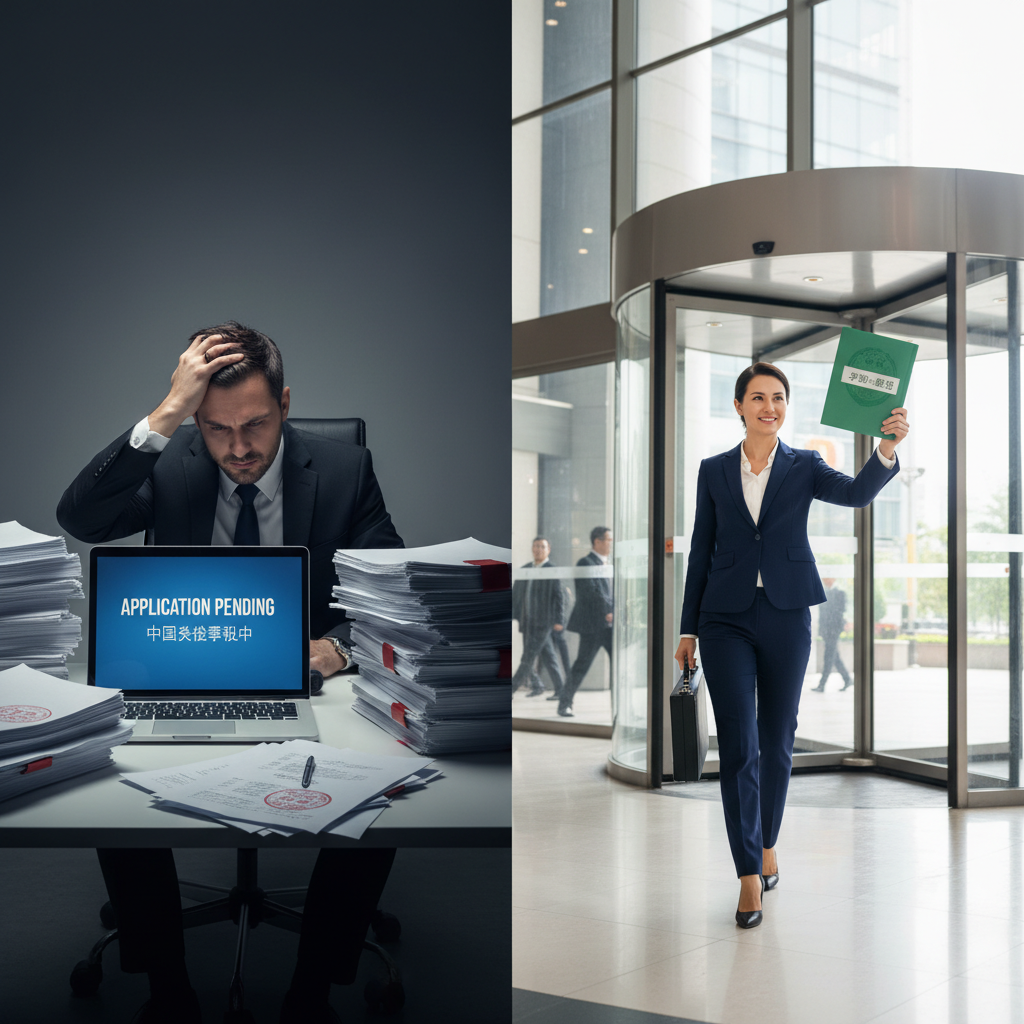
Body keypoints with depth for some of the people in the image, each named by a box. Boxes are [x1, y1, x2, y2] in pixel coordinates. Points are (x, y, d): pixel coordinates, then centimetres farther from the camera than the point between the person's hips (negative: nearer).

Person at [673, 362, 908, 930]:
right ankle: (750, 876, -3)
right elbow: (701, 551, 8)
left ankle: (766, 844, 31)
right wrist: (688, 628, 6)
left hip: (786, 617, 1)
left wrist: (887, 449, -35)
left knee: (777, 742, 10)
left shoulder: (804, 467, 5)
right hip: (727, 618, 0)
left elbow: (857, 493, -15)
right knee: (738, 745, -7)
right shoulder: (714, 471, 7)